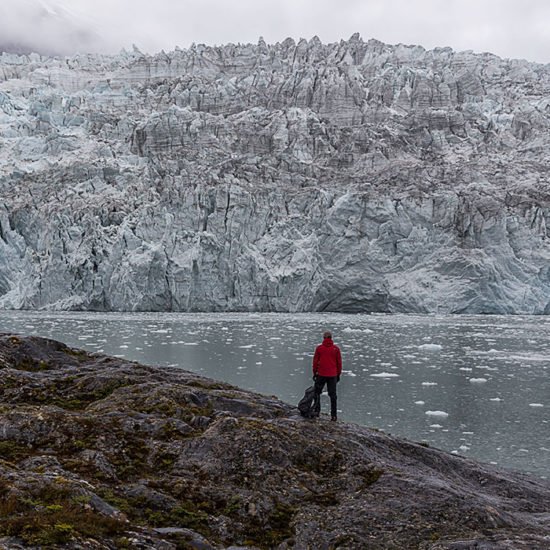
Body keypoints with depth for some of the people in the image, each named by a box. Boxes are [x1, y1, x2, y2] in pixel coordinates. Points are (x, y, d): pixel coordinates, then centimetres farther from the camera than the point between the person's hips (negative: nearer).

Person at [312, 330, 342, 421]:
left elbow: (315, 361, -1)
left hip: (321, 374, -1)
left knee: (317, 392, 16)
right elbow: (339, 362, 3)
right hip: (333, 375, 1)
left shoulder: (319, 348, -4)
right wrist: (338, 374, 12)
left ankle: (317, 411, 9)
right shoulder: (336, 349, -2)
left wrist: (314, 373, 9)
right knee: (332, 395, 6)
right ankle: (333, 415, 5)